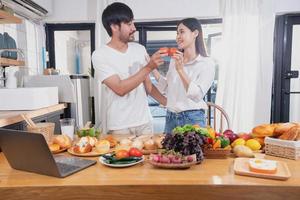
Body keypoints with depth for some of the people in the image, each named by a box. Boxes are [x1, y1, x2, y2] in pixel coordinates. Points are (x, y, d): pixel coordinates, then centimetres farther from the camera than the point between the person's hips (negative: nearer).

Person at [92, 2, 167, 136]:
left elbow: (148, 85, 11)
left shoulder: (140, 49, 5)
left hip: (144, 122, 5)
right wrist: (149, 67, -22)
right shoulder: (100, 55, -10)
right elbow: (120, 89, -19)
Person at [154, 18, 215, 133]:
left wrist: (181, 70, -23)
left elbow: (197, 95, -18)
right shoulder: (174, 60, 9)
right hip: (170, 118, 5)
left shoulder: (207, 63, -8)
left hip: (192, 119, -5)